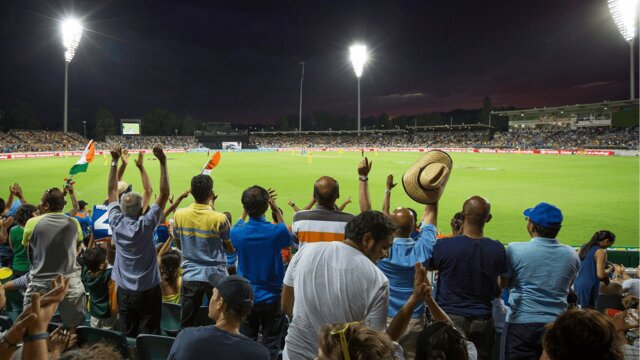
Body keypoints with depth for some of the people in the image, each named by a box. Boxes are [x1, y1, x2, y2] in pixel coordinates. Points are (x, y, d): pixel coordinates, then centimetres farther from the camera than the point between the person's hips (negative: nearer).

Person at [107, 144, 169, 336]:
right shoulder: (146, 225, -19)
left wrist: (114, 162, 3)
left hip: (124, 292, 5)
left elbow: (112, 191, 3)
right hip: (148, 291, -4)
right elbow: (164, 193, -18)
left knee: (127, 336, 14)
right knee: (149, 338, 5)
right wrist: (163, 162, -18)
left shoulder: (116, 223, -8)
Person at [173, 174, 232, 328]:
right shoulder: (219, 219, -16)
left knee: (186, 326, 13)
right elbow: (231, 248, -3)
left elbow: (179, 244, 10)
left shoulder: (179, 214, -5)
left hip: (190, 276, 3)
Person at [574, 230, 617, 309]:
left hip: (578, 284, 8)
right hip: (589, 287, -7)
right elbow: (601, 275, -16)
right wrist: (610, 269, 3)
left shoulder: (584, 247, 10)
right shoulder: (601, 252, -11)